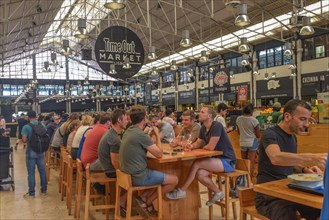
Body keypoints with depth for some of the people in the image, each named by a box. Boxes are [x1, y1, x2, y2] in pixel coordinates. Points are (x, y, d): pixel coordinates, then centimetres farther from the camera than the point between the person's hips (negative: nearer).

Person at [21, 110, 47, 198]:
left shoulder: (26, 127, -12)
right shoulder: (43, 125, 0)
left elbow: (24, 140, -16)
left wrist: (29, 139, 4)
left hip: (31, 152, -4)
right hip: (41, 151, 4)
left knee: (31, 173, 4)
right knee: (42, 171, 12)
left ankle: (31, 193, 12)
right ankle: (44, 190, 22)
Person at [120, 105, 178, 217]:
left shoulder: (128, 131, 7)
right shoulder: (141, 135, -22)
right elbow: (159, 154, -14)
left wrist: (147, 134, 14)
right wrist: (157, 134, -3)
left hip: (129, 173, 9)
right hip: (138, 176, -9)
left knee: (160, 175, 26)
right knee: (174, 180, 1)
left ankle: (143, 198, 10)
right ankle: (146, 202, 7)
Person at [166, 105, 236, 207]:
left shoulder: (216, 126, -19)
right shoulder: (203, 128, 7)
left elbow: (210, 147, -23)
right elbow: (198, 143, 12)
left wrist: (201, 147, -2)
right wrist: (191, 146, -11)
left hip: (227, 161, -7)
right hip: (217, 159, 8)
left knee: (197, 163, -22)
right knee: (199, 174, -16)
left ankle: (182, 191, -8)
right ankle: (218, 193, 8)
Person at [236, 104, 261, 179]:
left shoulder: (238, 119, -3)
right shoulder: (254, 120, -15)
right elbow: (258, 135, -8)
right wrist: (258, 129, 10)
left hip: (242, 143, 4)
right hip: (252, 143, -4)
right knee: (251, 163, 2)